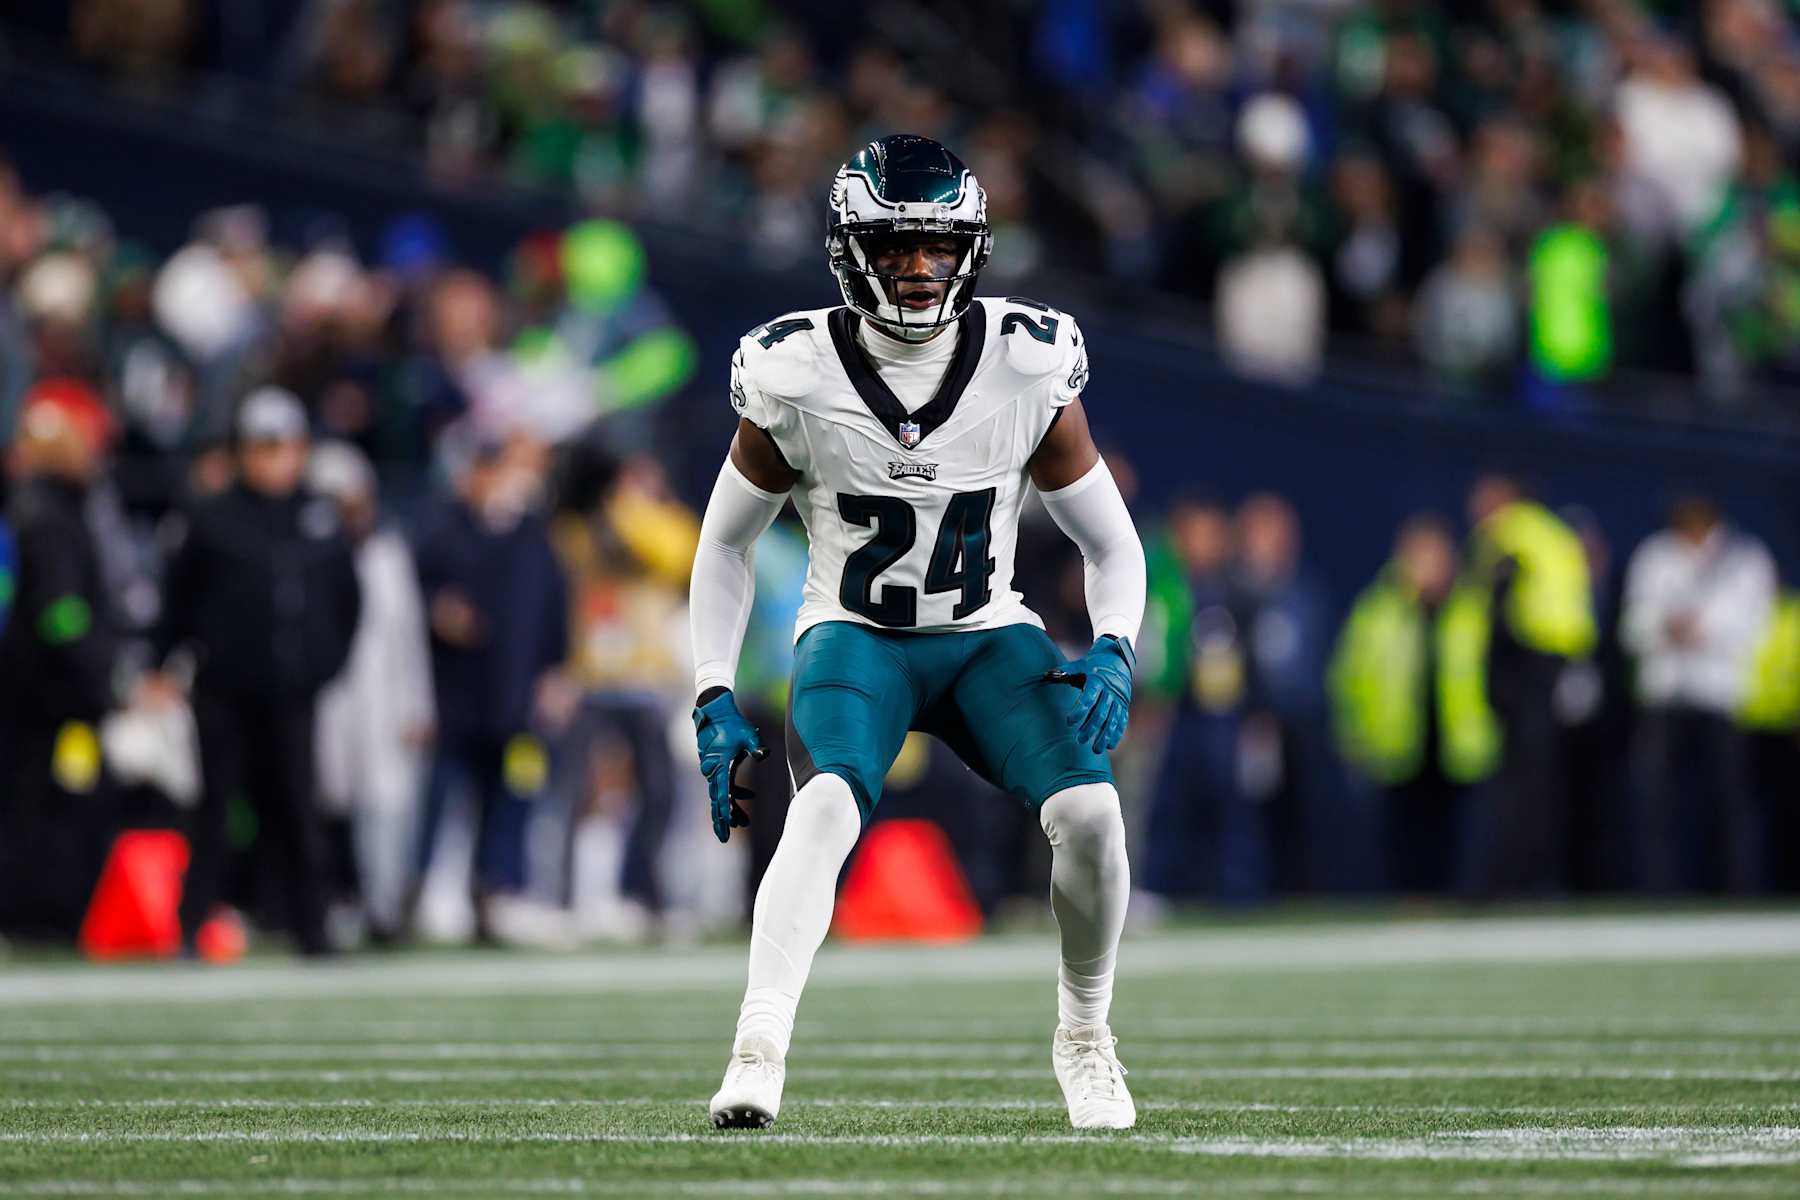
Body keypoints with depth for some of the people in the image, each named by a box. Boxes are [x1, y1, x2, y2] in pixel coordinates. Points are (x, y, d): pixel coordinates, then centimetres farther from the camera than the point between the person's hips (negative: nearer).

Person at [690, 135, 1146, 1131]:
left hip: (987, 637, 1)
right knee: (827, 805, -32)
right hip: (855, 637, -1)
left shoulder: (1029, 370, -11)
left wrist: (1113, 654, -17)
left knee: (1089, 808, -22)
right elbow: (725, 545, 3)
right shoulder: (796, 376, -12)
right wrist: (715, 701, -5)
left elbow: (1111, 544, 2)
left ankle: (1083, 1036, 4)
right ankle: (756, 1057, -35)